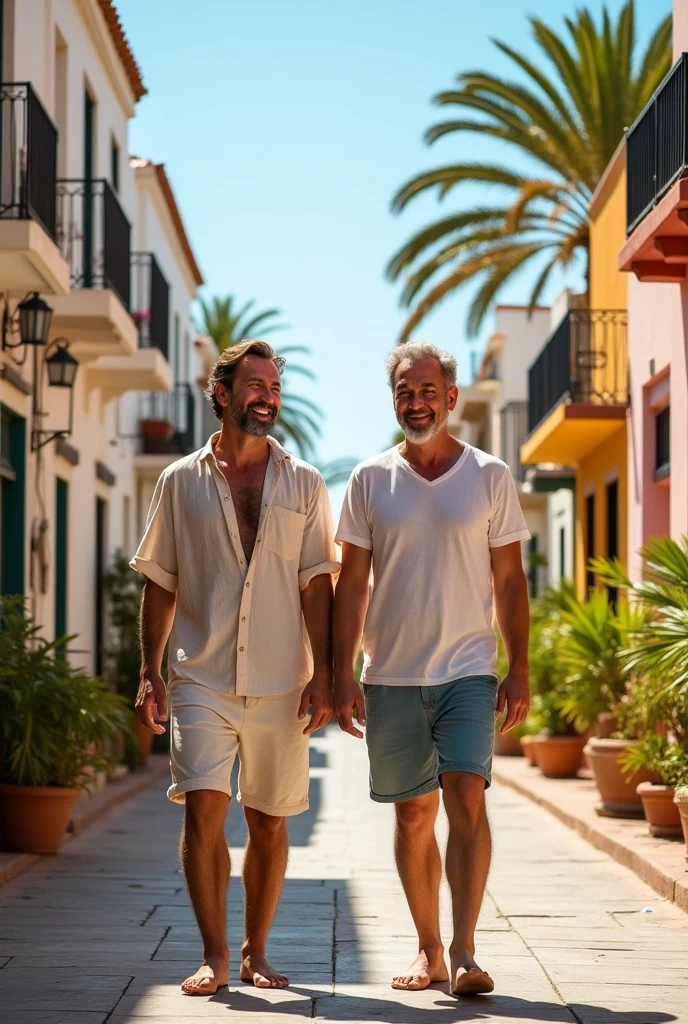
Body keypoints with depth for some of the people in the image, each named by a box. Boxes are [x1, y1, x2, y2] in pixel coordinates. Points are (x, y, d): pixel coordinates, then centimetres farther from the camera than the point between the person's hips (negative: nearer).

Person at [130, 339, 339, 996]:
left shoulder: (303, 484, 8)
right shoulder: (181, 482, 7)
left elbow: (317, 584, 5)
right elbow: (160, 584, 9)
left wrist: (321, 673, -3)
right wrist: (150, 673, 3)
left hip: (280, 683, 1)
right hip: (201, 678, -1)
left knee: (268, 821, 6)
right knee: (202, 809, -12)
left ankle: (255, 952, 20)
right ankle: (213, 955, -3)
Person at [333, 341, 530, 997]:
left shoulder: (490, 477, 3)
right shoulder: (370, 480, 4)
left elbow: (509, 581, 6)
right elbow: (351, 583, 5)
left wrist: (519, 671, -1)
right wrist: (341, 674, -1)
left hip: (468, 672, -1)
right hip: (390, 676, 1)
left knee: (466, 798, -15)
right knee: (413, 815, 7)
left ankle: (464, 953, -14)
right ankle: (428, 949, 19)